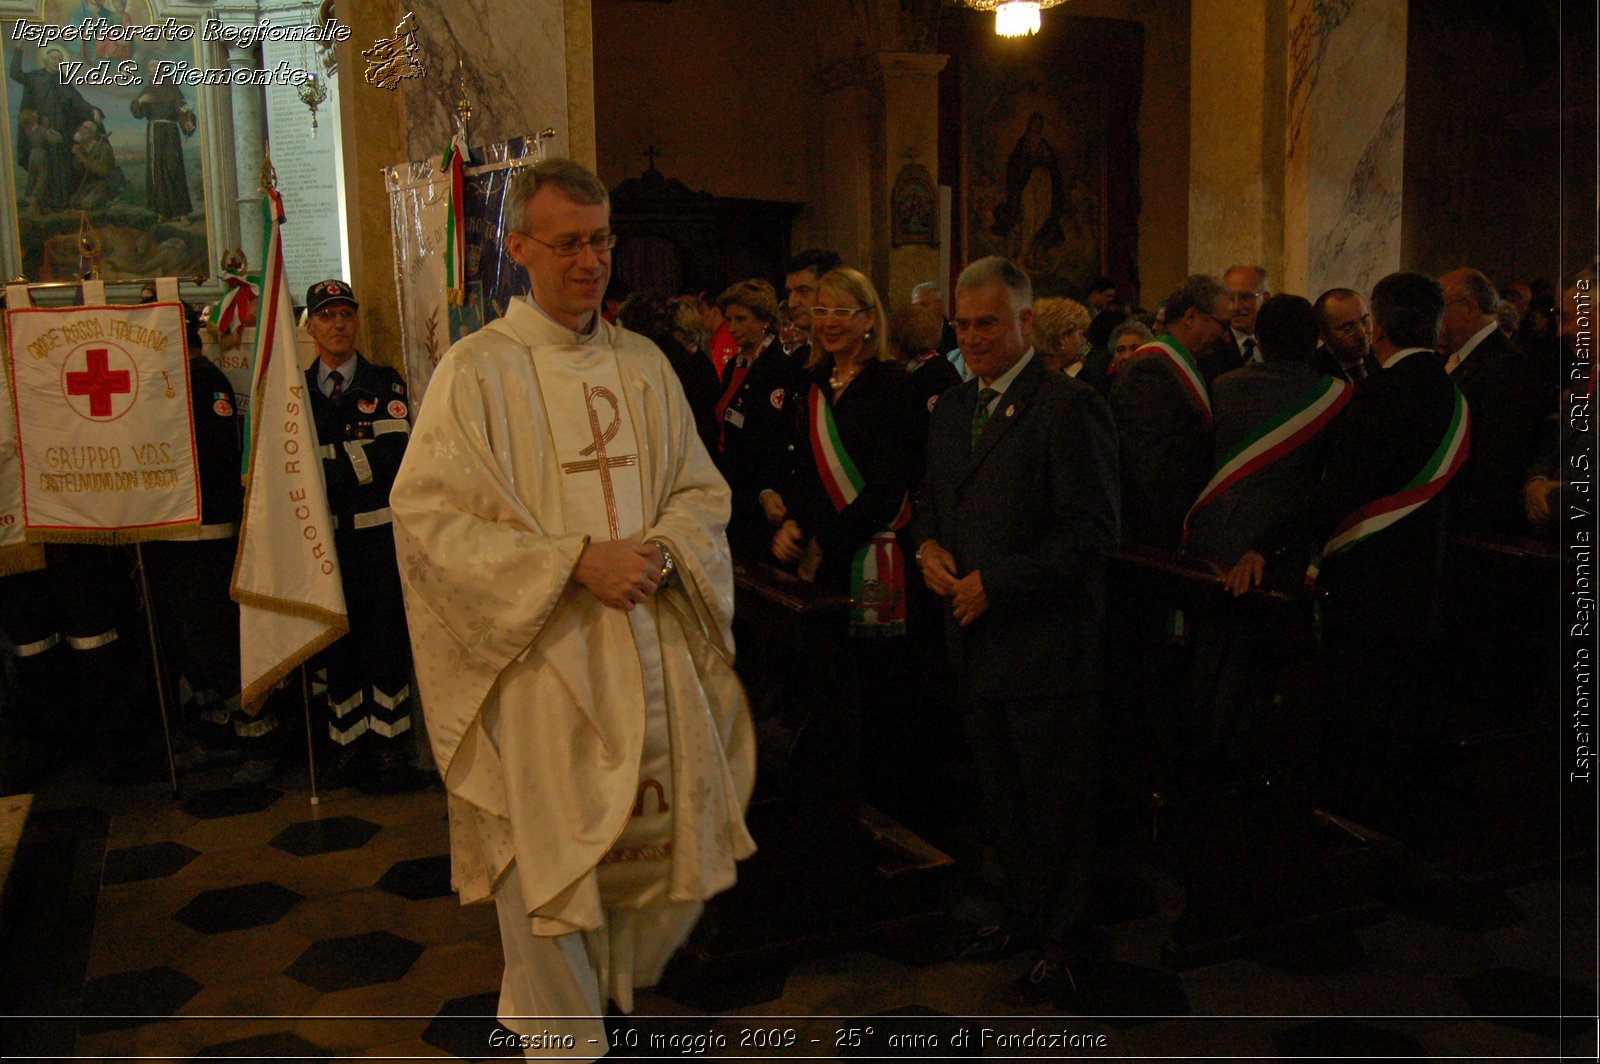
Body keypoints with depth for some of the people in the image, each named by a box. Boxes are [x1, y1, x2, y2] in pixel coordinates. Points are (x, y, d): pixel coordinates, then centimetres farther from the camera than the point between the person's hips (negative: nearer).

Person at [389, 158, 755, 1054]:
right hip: (541, 653, -4)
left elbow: (702, 489, 12)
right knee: (550, 853, 4)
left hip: (653, 642, 5)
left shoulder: (644, 364, 10)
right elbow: (429, 518, -12)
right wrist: (575, 560, -18)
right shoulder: (477, 370, -5)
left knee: (674, 830, 11)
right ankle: (561, 1030, 27)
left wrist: (661, 547, -10)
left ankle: (619, 979, 39)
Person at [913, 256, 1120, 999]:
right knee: (1000, 792, 18)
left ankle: (1061, 937, 25)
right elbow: (932, 496, 23)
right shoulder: (951, 408, 12)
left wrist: (995, 584, -18)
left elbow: (1091, 532, -17)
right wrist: (928, 545, 1)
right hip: (977, 641, 7)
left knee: (1055, 799, 7)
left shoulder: (1068, 408, -13)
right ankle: (1017, 909, 36)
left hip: (1046, 644, -7)